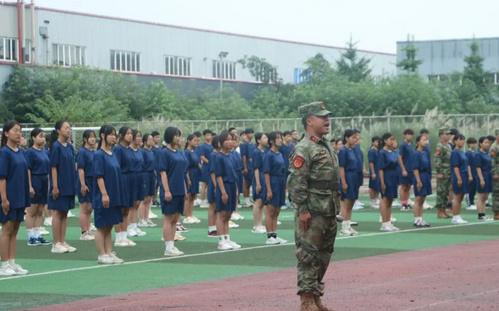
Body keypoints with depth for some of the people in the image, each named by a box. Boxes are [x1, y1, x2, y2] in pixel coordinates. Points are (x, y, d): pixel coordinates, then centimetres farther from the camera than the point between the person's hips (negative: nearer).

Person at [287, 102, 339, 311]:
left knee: (324, 255, 13)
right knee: (308, 255, -5)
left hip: (329, 213, 9)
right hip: (312, 213, -9)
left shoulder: (327, 148, 16)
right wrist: (302, 210, -21)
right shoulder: (303, 149, -12)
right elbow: (296, 183, -18)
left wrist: (335, 208, 19)